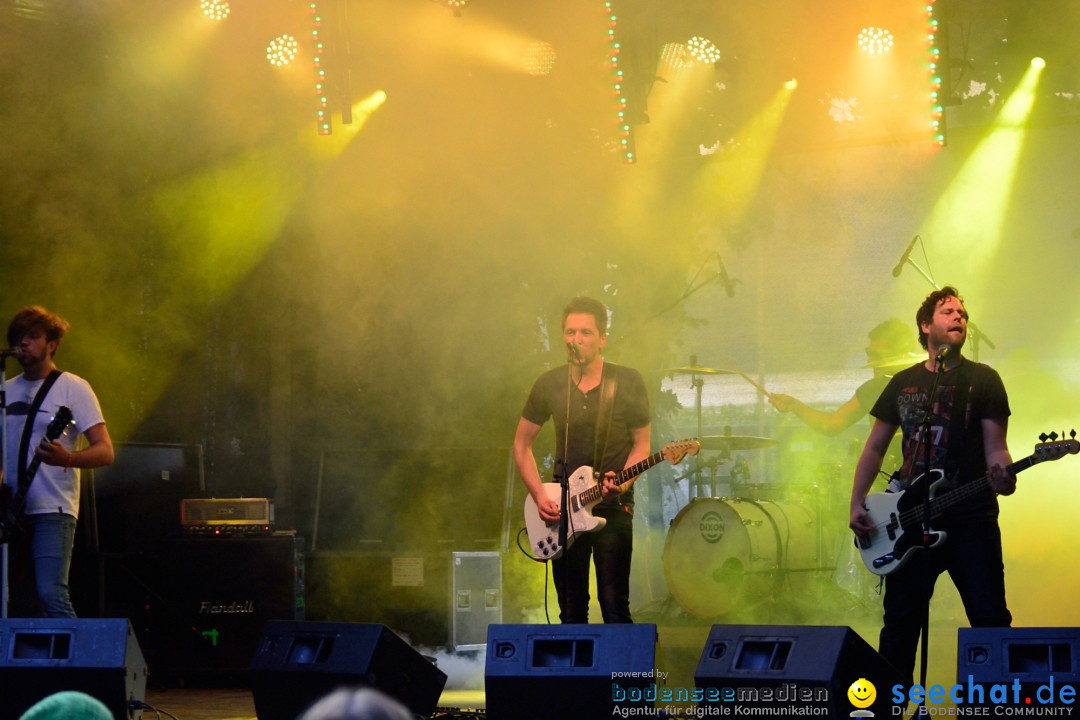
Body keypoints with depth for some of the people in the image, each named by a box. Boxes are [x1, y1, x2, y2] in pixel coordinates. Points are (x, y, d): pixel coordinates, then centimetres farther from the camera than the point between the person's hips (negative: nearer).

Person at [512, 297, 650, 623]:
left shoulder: (627, 383, -4)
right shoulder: (549, 385, 2)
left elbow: (641, 444, 3)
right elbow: (522, 445, 11)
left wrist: (623, 481, -16)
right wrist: (539, 496, -1)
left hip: (613, 508, -3)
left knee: (614, 606, -10)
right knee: (571, 612, 7)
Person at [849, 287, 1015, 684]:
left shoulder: (983, 379, 4)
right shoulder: (903, 383, 13)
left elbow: (995, 447, -1)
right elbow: (875, 447, 16)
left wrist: (1001, 473, -24)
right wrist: (856, 503, 5)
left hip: (970, 520, -3)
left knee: (990, 618, -9)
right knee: (901, 621, 4)